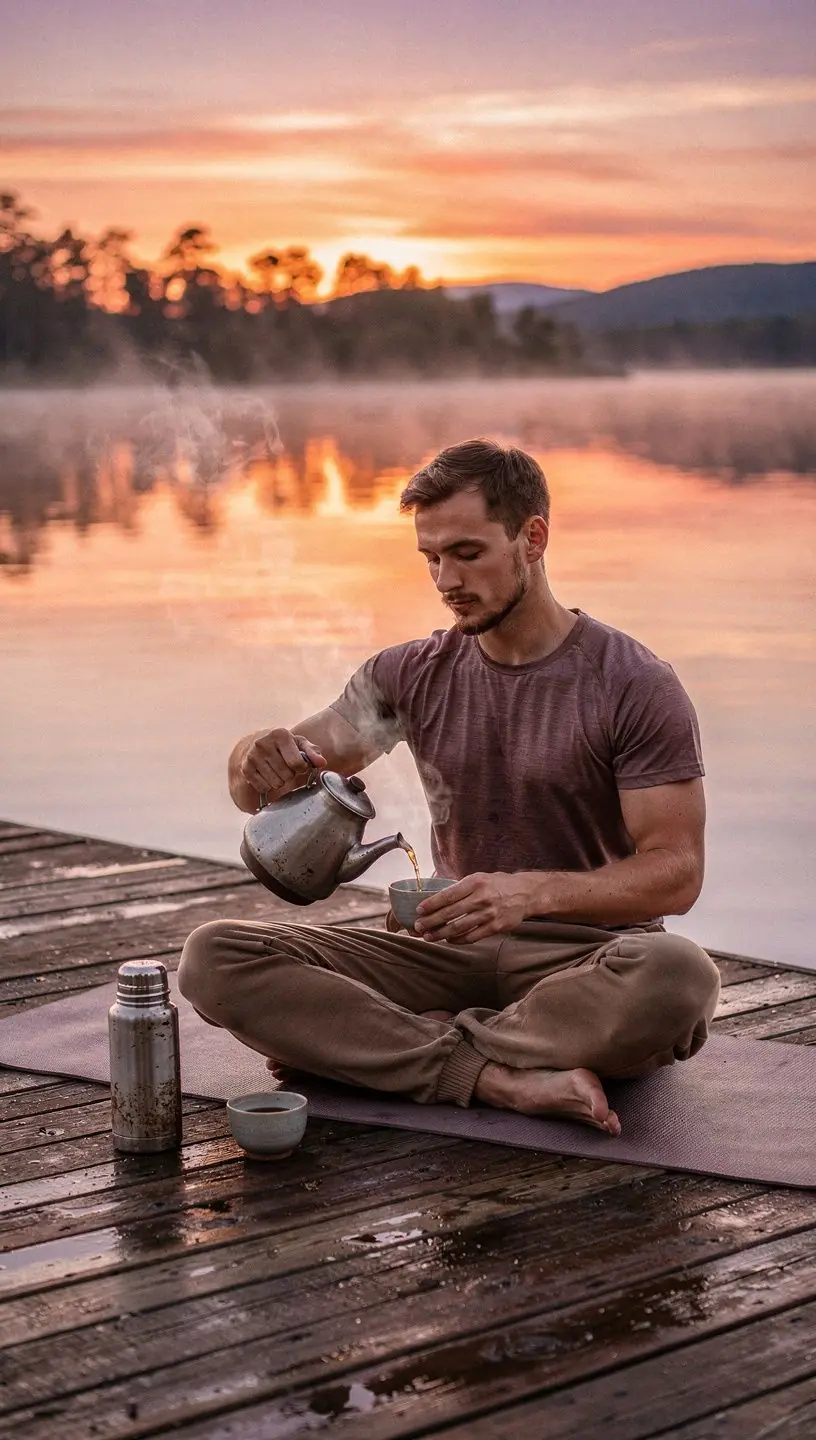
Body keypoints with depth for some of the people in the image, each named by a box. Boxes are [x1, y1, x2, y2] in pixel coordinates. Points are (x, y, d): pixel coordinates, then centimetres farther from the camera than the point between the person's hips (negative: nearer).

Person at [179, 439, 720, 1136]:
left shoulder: (636, 685, -6)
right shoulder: (414, 674, 7)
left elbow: (676, 872, -12)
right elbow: (258, 788, 3)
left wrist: (534, 892, -31)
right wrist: (258, 763, -24)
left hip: (588, 957, -3)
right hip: (453, 954, 3)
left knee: (678, 976, -40)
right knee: (216, 958, -18)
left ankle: (356, 1047, -25)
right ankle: (500, 1079, -29)